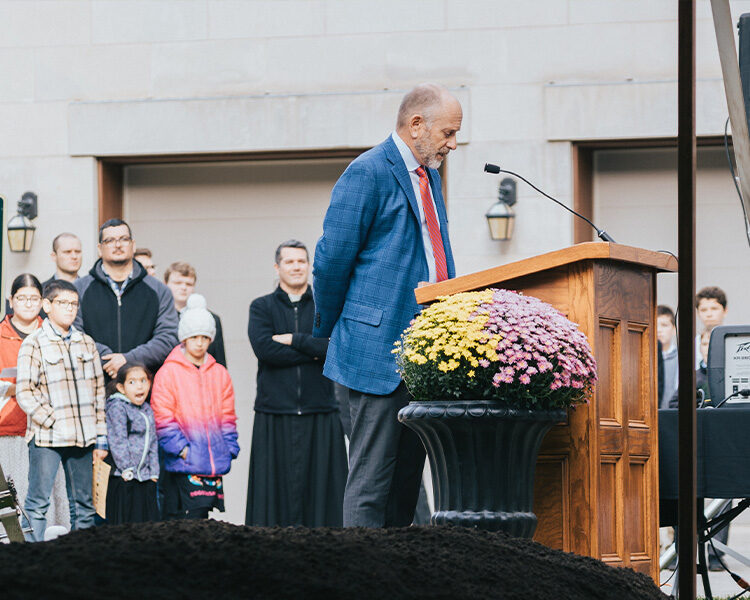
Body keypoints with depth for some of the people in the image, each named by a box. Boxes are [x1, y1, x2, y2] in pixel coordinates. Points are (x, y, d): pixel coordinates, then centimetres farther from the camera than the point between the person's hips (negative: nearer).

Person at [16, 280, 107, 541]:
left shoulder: (86, 343, 14)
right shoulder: (34, 344, -3)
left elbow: (98, 390, 16)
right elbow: (24, 393, -8)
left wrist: (100, 436, 11)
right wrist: (51, 421, -14)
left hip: (82, 437, 5)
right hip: (46, 439, -5)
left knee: (84, 505, 8)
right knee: (38, 502, -7)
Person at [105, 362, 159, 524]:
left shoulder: (147, 410, 15)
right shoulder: (117, 407, -8)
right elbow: (118, 440, -13)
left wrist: (154, 472, 11)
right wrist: (126, 469, -16)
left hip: (146, 480, 7)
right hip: (125, 480, -7)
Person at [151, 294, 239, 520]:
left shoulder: (220, 374, 13)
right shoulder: (168, 373, -1)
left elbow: (227, 417, 17)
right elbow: (163, 419, -4)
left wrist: (229, 449, 5)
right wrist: (182, 449, -12)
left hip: (214, 463, 4)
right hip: (183, 465, -4)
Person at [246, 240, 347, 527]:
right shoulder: (262, 307, 11)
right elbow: (264, 348, -6)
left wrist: (293, 340, -5)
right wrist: (313, 351, -5)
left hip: (320, 412, 0)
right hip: (275, 413, 0)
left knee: (320, 487, -3)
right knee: (277, 486, -4)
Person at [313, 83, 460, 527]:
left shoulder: (429, 175, 18)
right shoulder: (368, 173, -10)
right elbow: (333, 260, -8)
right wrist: (328, 331, 0)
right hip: (379, 349, -8)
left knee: (408, 476, 9)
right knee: (372, 480, -7)